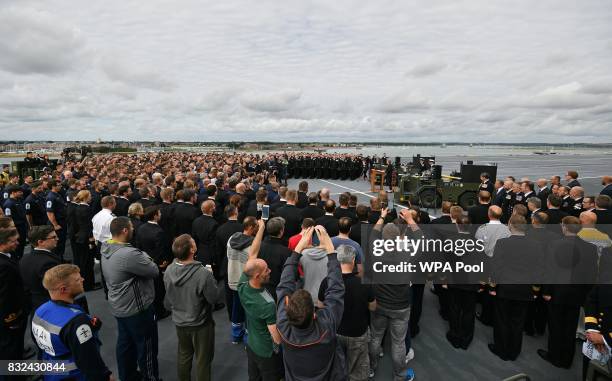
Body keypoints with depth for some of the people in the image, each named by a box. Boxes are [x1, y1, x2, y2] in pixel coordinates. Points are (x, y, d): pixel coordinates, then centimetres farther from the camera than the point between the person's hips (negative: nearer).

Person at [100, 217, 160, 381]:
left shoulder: (106, 249, -2)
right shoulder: (129, 254, -32)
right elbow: (154, 271, -23)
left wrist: (141, 258, -8)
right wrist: (144, 256, -8)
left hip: (119, 306, 9)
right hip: (136, 307, -9)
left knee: (125, 343, 24)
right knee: (146, 346, 11)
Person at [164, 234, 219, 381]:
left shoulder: (168, 271, -15)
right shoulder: (203, 273, -35)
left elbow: (168, 298, 1)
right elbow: (213, 297, -21)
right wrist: (211, 279, -6)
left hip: (179, 321, 5)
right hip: (200, 324, -5)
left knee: (183, 355, 27)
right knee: (202, 360, 17)